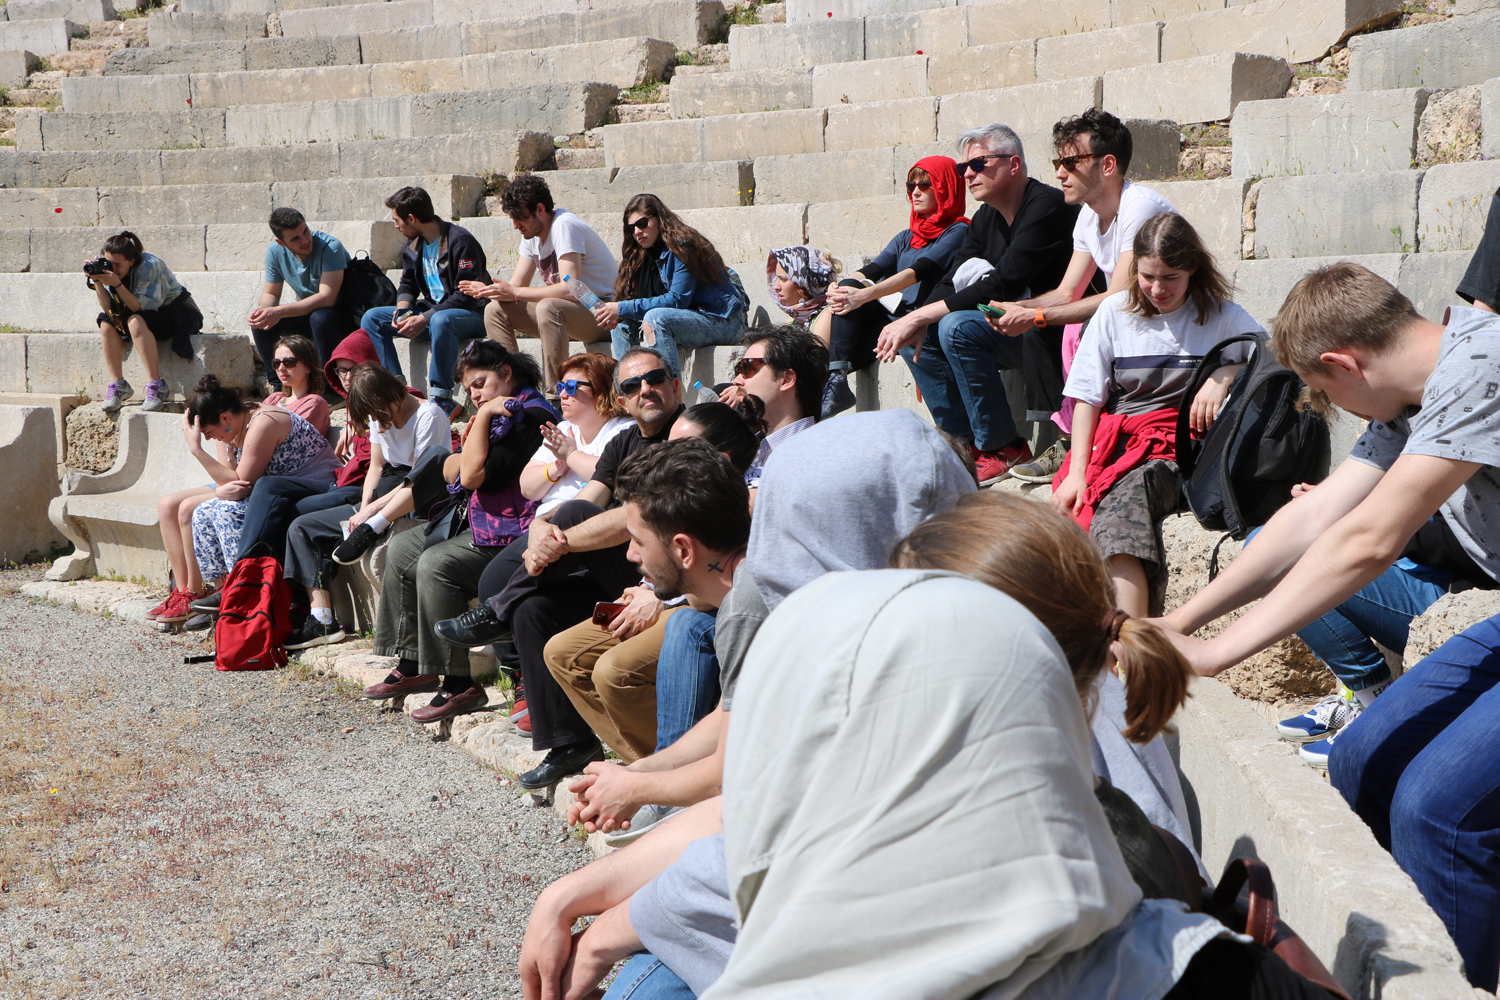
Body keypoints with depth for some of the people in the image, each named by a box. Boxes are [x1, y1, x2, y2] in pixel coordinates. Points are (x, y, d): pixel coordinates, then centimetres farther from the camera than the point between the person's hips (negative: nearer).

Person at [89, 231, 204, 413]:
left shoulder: (149, 266, -25)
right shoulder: (109, 267, -5)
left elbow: (140, 306, -30)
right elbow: (108, 307, -13)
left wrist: (118, 284, -39)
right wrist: (97, 282, -26)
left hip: (177, 313, -7)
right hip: (147, 316, 7)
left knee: (136, 322, -34)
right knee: (106, 324, -16)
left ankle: (156, 387, -34)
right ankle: (117, 386, -14)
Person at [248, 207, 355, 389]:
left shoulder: (330, 247, -25)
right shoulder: (275, 252, -7)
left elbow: (326, 298, -33)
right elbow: (270, 294, 4)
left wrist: (280, 311, -38)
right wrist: (263, 310, -22)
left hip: (346, 314, -6)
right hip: (308, 313, 6)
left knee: (320, 318, -37)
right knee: (260, 321, -14)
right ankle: (277, 384, -4)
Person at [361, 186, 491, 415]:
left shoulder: (460, 241, -17)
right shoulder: (414, 245, 8)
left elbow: (467, 296, -23)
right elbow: (407, 284, 17)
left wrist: (424, 319, -26)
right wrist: (402, 309, -7)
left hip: (472, 315, -8)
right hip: (431, 311, 8)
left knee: (441, 321, -42)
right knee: (371, 318, -3)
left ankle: (442, 398, -34)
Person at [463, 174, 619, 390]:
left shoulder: (563, 226, -20)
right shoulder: (531, 234, 7)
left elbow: (570, 289, -30)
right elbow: (516, 286, 8)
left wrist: (514, 293, -25)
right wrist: (486, 289, -14)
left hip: (603, 311, -9)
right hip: (562, 312, 9)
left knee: (548, 308, -37)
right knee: (495, 310, -1)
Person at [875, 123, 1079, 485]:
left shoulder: (1046, 207, -18)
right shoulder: (986, 218, 10)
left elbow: (1003, 285, -26)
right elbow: (950, 282, 4)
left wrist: (920, 316, -25)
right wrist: (916, 323, -18)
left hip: (1054, 334, -9)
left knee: (958, 327, -29)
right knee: (914, 338, -1)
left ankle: (1003, 447, -17)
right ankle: (964, 442, 1)